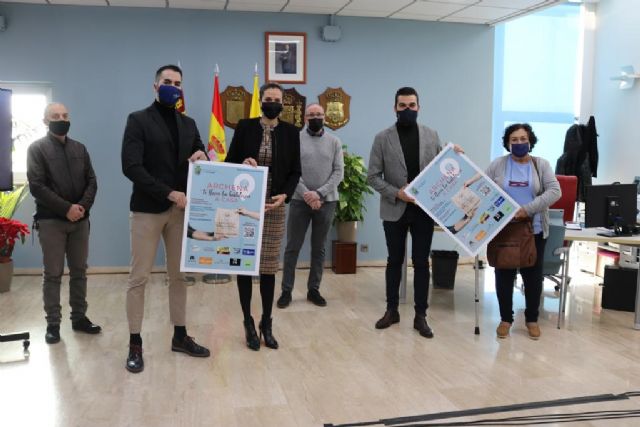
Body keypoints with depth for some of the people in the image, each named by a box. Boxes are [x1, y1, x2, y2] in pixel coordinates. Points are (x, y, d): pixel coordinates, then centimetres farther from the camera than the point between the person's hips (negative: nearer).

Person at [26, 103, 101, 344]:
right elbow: (37, 186, -10)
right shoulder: (37, 149, 0)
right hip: (51, 220, -4)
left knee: (79, 271, 8)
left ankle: (79, 317, 18)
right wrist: (66, 208, -16)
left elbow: (92, 181, 8)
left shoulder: (80, 149, 14)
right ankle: (53, 323, 8)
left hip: (80, 220, 4)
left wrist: (83, 206, -10)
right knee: (53, 274, 1)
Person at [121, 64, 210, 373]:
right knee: (139, 278, 1)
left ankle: (180, 336, 22)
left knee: (179, 275, 11)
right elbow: (131, 167, -14)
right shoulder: (138, 120, -4)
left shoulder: (188, 124, 13)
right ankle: (135, 344, 11)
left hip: (180, 209, 5)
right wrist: (169, 193, -19)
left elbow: (200, 157, 17)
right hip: (147, 209, -5)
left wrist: (202, 156, -8)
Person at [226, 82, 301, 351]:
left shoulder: (290, 132, 3)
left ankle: (266, 323, 17)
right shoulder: (244, 127, 1)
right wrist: (243, 164, -17)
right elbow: (229, 162, 5)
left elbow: (295, 171, 3)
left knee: (269, 265, 5)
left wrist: (285, 195, -13)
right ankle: (248, 323, 15)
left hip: (274, 206, 1)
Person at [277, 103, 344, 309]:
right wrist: (307, 195, -16)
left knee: (319, 248, 9)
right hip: (299, 200, -2)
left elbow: (338, 172, -1)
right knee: (292, 247, 2)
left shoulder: (334, 141, 5)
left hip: (326, 201, 2)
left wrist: (319, 193, -13)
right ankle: (286, 290, 10)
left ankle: (314, 289, 18)